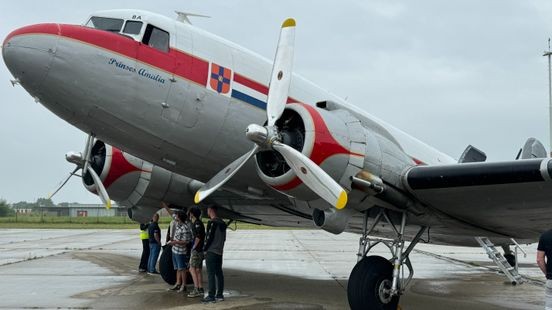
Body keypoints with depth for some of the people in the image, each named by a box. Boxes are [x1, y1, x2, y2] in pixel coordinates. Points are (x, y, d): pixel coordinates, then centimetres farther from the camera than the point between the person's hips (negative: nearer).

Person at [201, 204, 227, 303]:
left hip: (211, 252, -8)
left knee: (211, 274, -6)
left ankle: (211, 296, -7)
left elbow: (209, 237, -17)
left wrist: (205, 249, -6)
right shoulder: (222, 223, 12)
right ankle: (220, 295, 14)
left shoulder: (212, 223, -14)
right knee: (219, 273, 11)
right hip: (219, 252, 8)